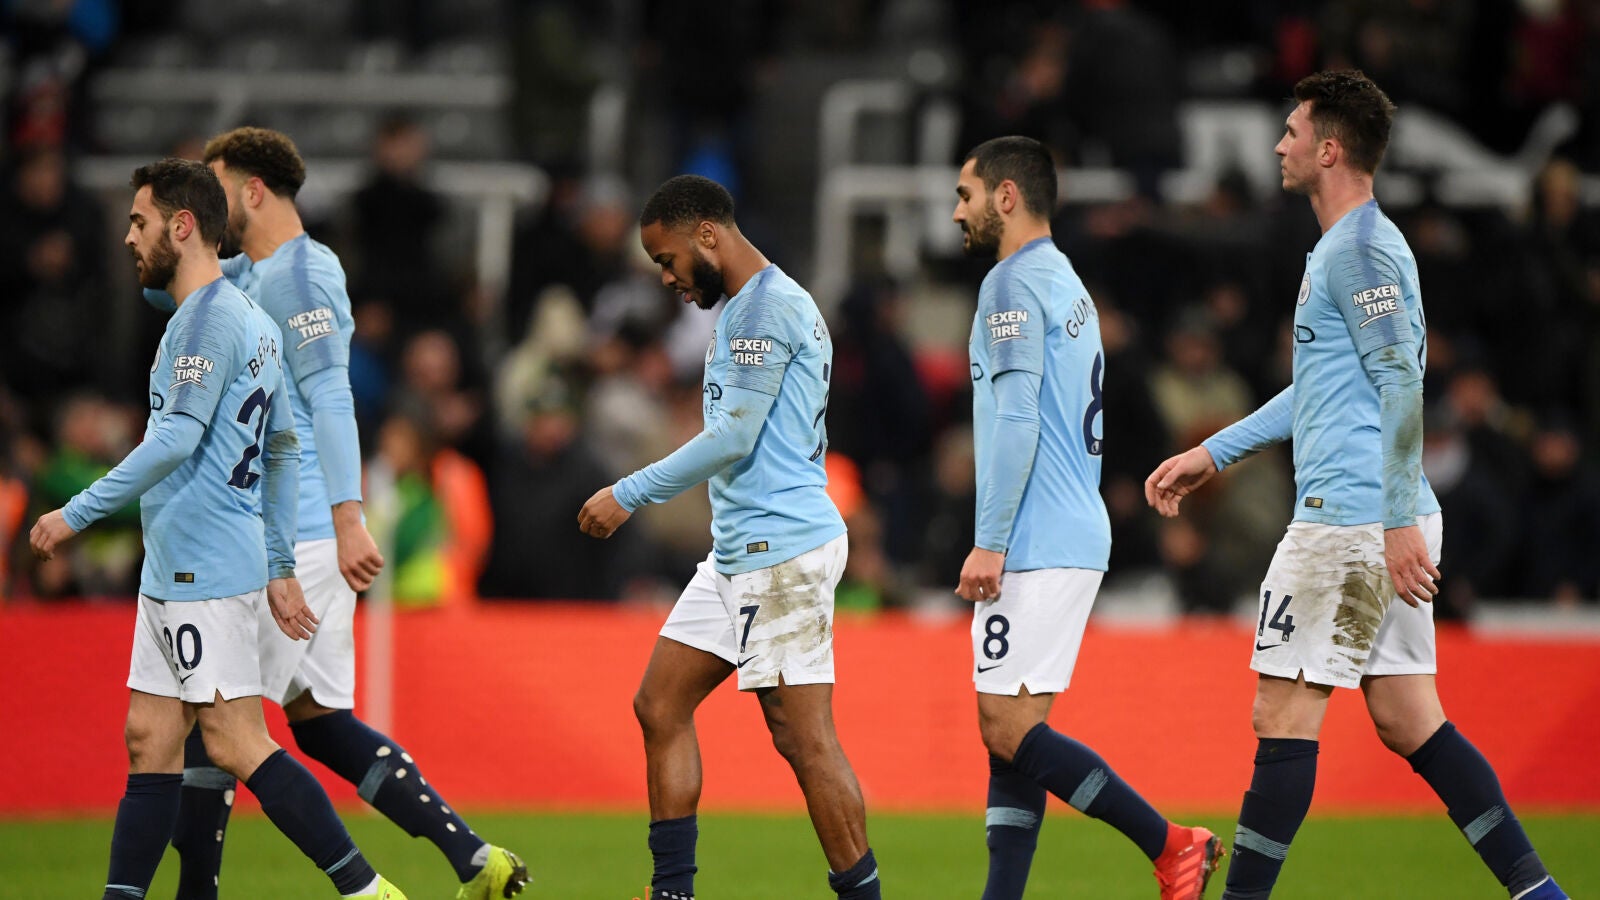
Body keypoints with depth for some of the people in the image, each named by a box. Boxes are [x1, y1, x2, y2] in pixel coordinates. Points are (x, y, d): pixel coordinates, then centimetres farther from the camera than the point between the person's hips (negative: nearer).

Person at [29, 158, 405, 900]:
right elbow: (283, 451, 21)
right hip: (173, 573, 10)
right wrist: (278, 570, 22)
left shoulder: (208, 318, -12)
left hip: (207, 573, -10)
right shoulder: (253, 321, 18)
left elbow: (177, 438, -22)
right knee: (149, 743, 7)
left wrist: (77, 513, -18)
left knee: (238, 747, -11)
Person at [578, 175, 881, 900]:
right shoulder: (744, 309, 19)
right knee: (660, 705, 10)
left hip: (781, 549, -11)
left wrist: (630, 495, -11)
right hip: (738, 547, 11)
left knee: (801, 734, -11)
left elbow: (734, 437, -18)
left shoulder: (770, 306, -13)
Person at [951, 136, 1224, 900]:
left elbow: (1015, 421, -18)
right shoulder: (1066, 285, 21)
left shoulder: (1015, 282, -9)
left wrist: (989, 543, -20)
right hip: (1073, 537, 10)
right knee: (1009, 733, 7)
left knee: (1009, 728, -12)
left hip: (1035, 545, -10)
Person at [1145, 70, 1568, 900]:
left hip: (1350, 519, -10)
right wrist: (1214, 453, 32)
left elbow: (1402, 383, -19)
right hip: (1386, 523, 10)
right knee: (1407, 720, 8)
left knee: (1282, 715, -6)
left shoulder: (1362, 250, -12)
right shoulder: (1340, 249, 19)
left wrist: (1399, 520, -24)